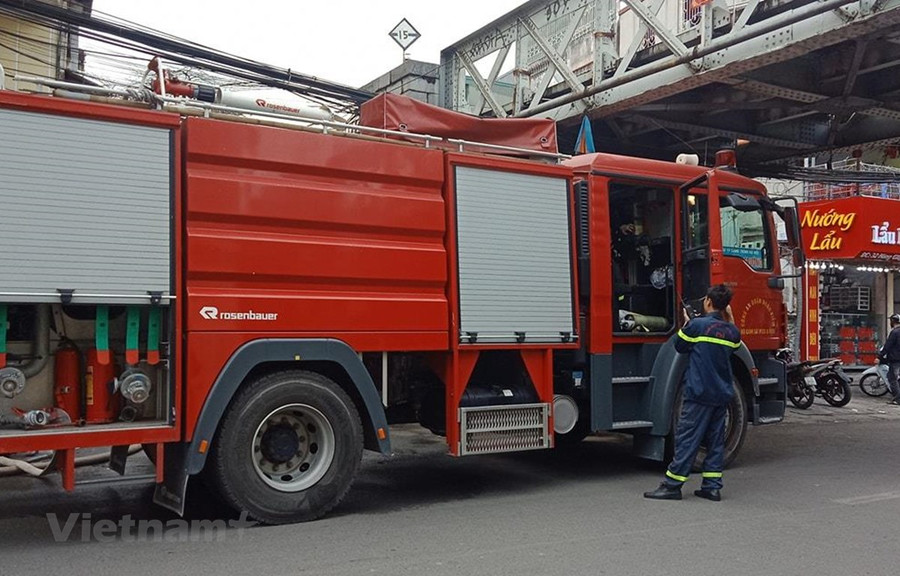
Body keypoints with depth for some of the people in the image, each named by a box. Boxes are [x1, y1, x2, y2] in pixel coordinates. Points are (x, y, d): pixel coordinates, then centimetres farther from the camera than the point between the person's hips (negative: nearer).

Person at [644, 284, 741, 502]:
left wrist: (686, 323, 15)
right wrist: (730, 319, 25)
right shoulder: (732, 331, 6)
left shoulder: (697, 325, -11)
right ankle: (712, 486, 11)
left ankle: (672, 485, -3)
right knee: (716, 440, 11)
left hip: (699, 392, -6)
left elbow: (680, 346, 2)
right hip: (722, 394, 6)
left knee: (687, 438, -5)